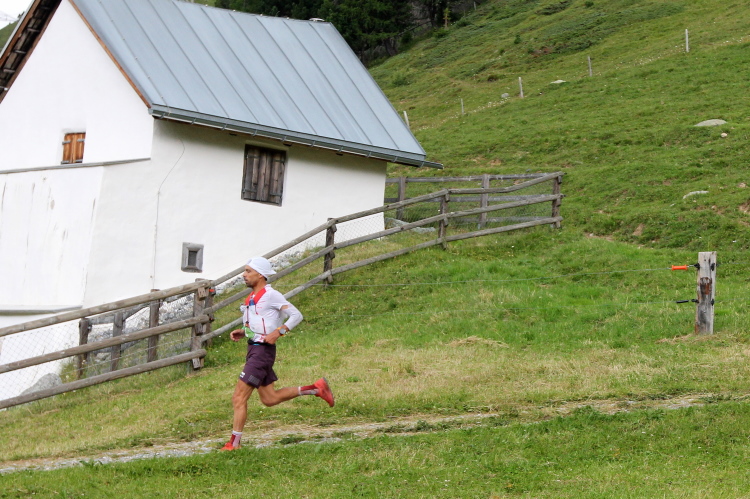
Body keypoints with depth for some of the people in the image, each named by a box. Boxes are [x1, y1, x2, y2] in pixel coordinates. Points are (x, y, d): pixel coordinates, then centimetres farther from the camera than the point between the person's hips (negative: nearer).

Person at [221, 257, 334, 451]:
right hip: (254, 349, 10)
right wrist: (242, 332, 10)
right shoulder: (252, 297, 14)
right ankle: (316, 388, 21)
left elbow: (296, 315, -14)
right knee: (269, 399, 15)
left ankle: (234, 444, -3)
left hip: (262, 351, -10)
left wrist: (277, 333, -22)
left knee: (239, 398, -9)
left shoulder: (270, 295, -13)